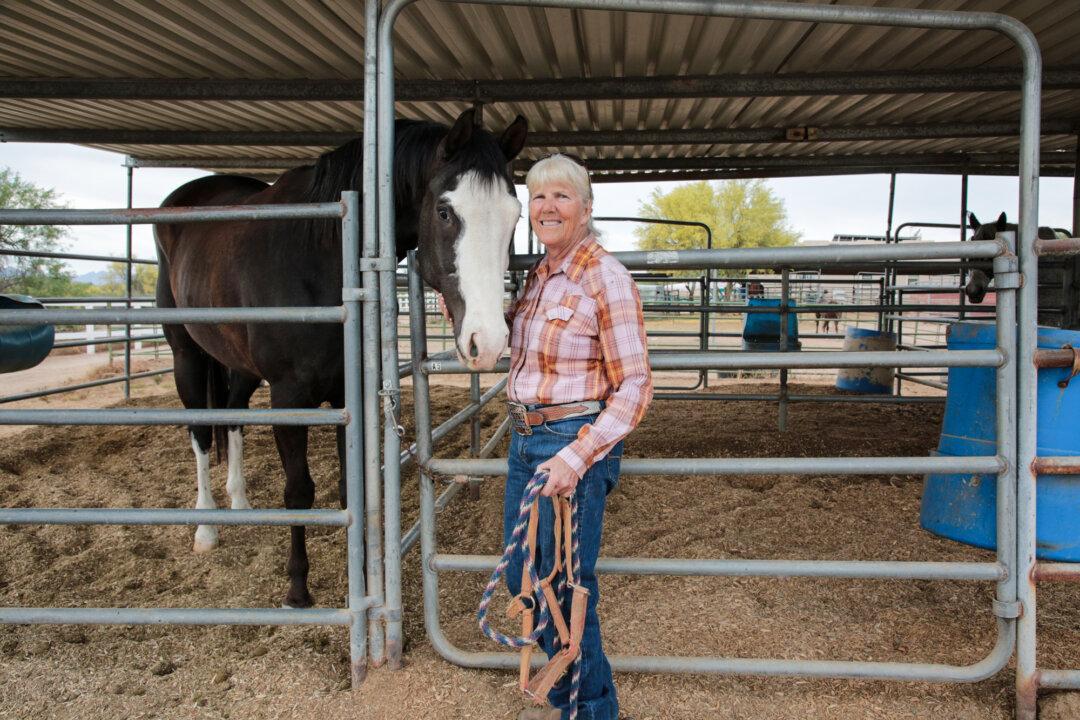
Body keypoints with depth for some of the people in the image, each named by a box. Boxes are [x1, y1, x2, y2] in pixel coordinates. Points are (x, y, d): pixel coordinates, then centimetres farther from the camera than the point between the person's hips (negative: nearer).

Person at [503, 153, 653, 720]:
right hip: (525, 440, 9)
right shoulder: (538, 275, 8)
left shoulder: (605, 277, -15)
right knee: (522, 575, 18)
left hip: (576, 441, -8)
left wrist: (578, 456, -26)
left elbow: (635, 386, -17)